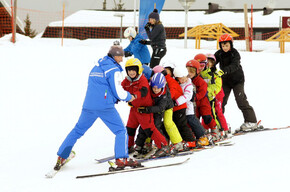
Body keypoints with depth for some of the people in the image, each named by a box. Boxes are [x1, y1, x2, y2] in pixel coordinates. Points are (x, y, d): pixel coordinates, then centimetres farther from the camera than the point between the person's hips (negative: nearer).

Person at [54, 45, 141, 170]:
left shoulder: (96, 67, 19)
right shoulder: (113, 70, -4)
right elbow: (118, 92, -8)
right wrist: (129, 97, 11)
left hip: (88, 106, 7)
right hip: (105, 107, -7)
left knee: (78, 130, 16)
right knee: (121, 131, 1)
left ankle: (61, 157, 15)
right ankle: (121, 159, -13)